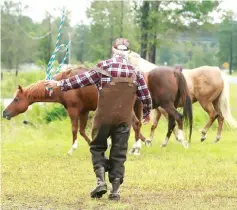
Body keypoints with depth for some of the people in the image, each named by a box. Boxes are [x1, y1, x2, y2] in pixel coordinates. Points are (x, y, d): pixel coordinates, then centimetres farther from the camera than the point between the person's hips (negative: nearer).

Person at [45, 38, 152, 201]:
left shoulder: (104, 66, -5)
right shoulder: (135, 72, 3)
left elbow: (83, 79, -5)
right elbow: (145, 96, 8)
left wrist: (60, 84, 4)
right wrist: (147, 113, 26)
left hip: (104, 116, -2)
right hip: (124, 119, 2)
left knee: (98, 147, 15)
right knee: (119, 153, 8)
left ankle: (101, 180, -3)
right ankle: (115, 190, 4)